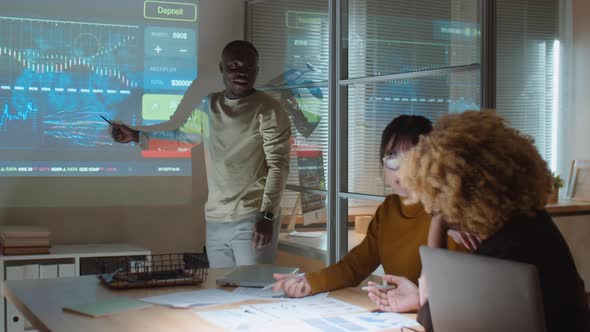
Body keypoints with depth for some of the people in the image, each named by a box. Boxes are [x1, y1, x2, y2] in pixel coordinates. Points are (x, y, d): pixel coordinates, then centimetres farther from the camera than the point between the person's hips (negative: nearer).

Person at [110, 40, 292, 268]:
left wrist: (267, 216, -19)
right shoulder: (208, 107, 12)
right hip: (215, 221, 5)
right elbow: (180, 137, 28)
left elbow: (278, 166, -11)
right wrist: (135, 136, 20)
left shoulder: (268, 111, -5)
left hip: (253, 220, -5)